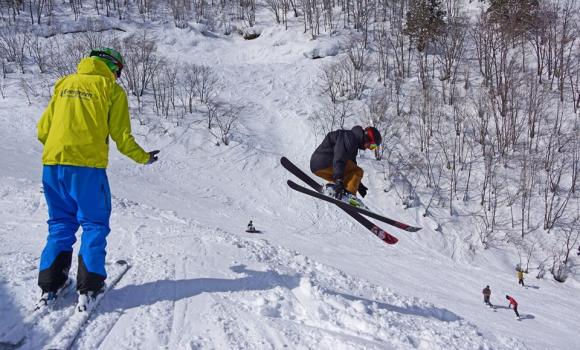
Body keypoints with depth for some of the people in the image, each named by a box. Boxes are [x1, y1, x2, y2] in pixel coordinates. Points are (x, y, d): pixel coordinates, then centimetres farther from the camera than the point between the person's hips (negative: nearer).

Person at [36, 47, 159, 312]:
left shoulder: (64, 84, 16)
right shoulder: (111, 89, 3)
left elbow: (43, 129, 15)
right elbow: (121, 136, -2)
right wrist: (143, 158, 14)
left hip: (52, 164, 5)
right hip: (87, 166, -4)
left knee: (60, 224, 16)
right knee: (94, 225, 8)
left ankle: (49, 286, 11)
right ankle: (88, 289, 2)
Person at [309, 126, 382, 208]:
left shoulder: (353, 143, 21)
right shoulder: (349, 137, -12)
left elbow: (351, 167, 27)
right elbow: (339, 158, -24)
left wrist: (359, 185, 27)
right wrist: (339, 180, -31)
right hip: (323, 163, -10)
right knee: (358, 172, -10)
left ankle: (331, 186, -2)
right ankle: (348, 195, -23)